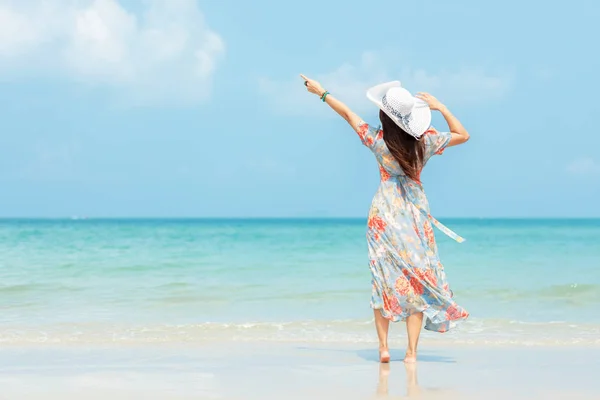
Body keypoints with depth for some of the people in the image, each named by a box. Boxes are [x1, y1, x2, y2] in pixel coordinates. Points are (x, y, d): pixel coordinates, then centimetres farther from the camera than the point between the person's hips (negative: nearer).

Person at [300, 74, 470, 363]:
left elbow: (348, 114, 1)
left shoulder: (377, 140, -13)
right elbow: (462, 135, 7)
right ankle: (412, 351, -2)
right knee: (417, 279, 2)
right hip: (416, 215, 1)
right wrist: (440, 107, 2)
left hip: (384, 215, -1)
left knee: (384, 278, 8)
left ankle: (383, 346, 5)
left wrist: (321, 92, 14)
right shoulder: (426, 141, -10)